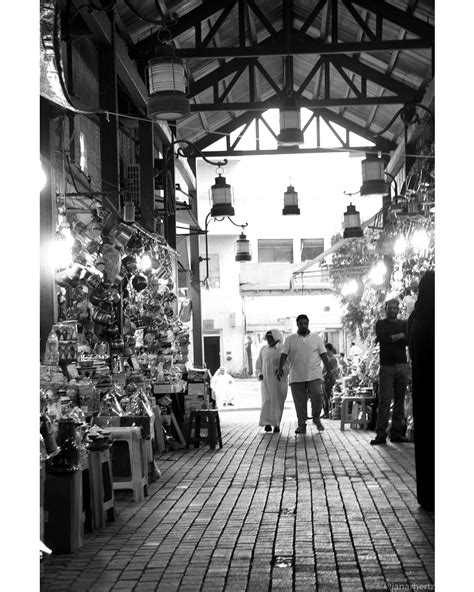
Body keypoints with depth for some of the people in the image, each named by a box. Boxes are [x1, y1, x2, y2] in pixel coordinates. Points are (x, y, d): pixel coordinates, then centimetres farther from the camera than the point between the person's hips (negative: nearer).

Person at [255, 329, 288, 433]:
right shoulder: (263, 349, 12)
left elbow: (289, 364, -6)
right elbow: (258, 364, 20)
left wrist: (282, 370, -23)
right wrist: (259, 374, 4)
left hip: (279, 380, -2)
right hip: (266, 380, 2)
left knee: (278, 402, 2)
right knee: (267, 400, -11)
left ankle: (276, 424, 12)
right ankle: (267, 423, -14)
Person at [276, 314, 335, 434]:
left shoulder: (316, 338, 10)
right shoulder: (290, 339, 9)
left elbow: (323, 355, 8)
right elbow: (284, 354, 2)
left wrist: (330, 370, 1)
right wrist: (280, 368, -12)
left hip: (314, 375, -1)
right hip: (296, 377, 1)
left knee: (317, 395, -16)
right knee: (299, 401, 1)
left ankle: (316, 417, 7)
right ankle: (301, 425, 10)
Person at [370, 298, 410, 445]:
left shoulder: (404, 324, 14)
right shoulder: (380, 324, 10)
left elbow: (408, 341, -3)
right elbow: (382, 338, -10)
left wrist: (390, 339, -9)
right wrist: (400, 336, -6)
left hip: (402, 366, 3)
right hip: (386, 367, -3)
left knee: (400, 400, 2)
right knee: (384, 400, -9)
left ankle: (396, 433, 6)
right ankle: (381, 434, -10)